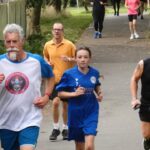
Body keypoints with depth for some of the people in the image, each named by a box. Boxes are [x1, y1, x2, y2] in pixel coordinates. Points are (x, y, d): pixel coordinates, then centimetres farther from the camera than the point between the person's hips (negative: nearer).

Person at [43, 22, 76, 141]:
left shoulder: (69, 45, -4)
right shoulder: (48, 45, 4)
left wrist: (69, 59, -20)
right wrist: (47, 63, 1)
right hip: (54, 79, 1)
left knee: (66, 104, 8)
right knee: (55, 102, -10)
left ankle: (65, 129, 23)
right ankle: (56, 128, 5)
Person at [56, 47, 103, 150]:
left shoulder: (94, 73, 0)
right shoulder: (69, 74, -7)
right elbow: (60, 93, -4)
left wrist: (99, 93, 1)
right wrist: (74, 93, -18)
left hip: (91, 113, 0)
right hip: (75, 113, 0)